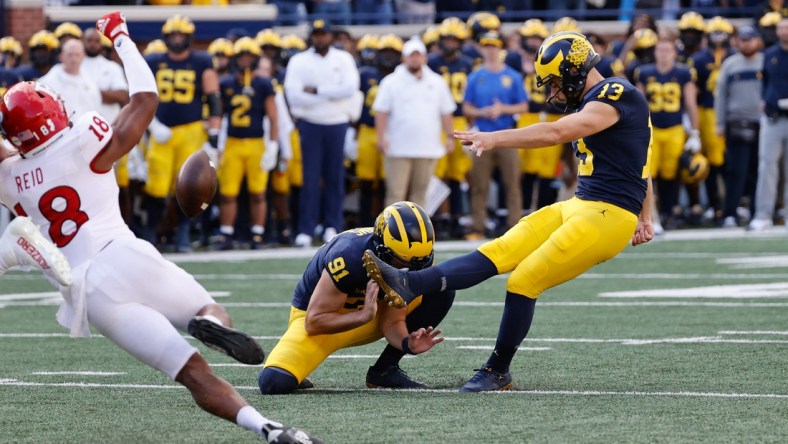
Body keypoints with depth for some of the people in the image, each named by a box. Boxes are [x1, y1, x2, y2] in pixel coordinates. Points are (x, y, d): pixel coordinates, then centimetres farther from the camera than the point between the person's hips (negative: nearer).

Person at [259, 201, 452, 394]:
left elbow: (392, 322, -10)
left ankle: (385, 370, -5)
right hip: (320, 322, -5)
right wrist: (364, 316, -39)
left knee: (441, 292, -13)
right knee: (274, 383, -31)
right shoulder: (349, 256, -35)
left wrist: (407, 343, -32)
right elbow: (314, 322, -27)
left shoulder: (412, 262, -17)